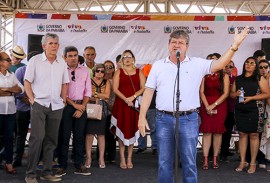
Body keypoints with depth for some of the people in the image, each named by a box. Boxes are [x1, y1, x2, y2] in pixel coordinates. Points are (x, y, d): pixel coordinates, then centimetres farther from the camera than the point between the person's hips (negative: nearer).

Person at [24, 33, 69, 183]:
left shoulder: (62, 63, 10)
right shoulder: (35, 60, -1)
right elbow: (27, 82, -1)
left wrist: (63, 100, 9)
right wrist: (32, 99, -9)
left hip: (56, 106, 4)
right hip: (39, 104, -4)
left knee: (51, 140, 7)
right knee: (37, 138, -11)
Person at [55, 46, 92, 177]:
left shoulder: (85, 70, 9)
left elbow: (88, 91, 7)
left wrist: (82, 107, -4)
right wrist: (74, 104, -9)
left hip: (81, 106, 3)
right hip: (65, 106, -3)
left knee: (79, 136, 6)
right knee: (64, 137, 1)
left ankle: (79, 166, 14)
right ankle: (62, 166, 9)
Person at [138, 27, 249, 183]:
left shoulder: (197, 64, 3)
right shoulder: (158, 65, 7)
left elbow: (219, 64, -9)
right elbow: (149, 92, 6)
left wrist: (235, 46, -21)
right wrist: (142, 116, 2)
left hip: (188, 119, -1)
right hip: (164, 119, 1)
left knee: (189, 162, 7)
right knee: (164, 162, 10)